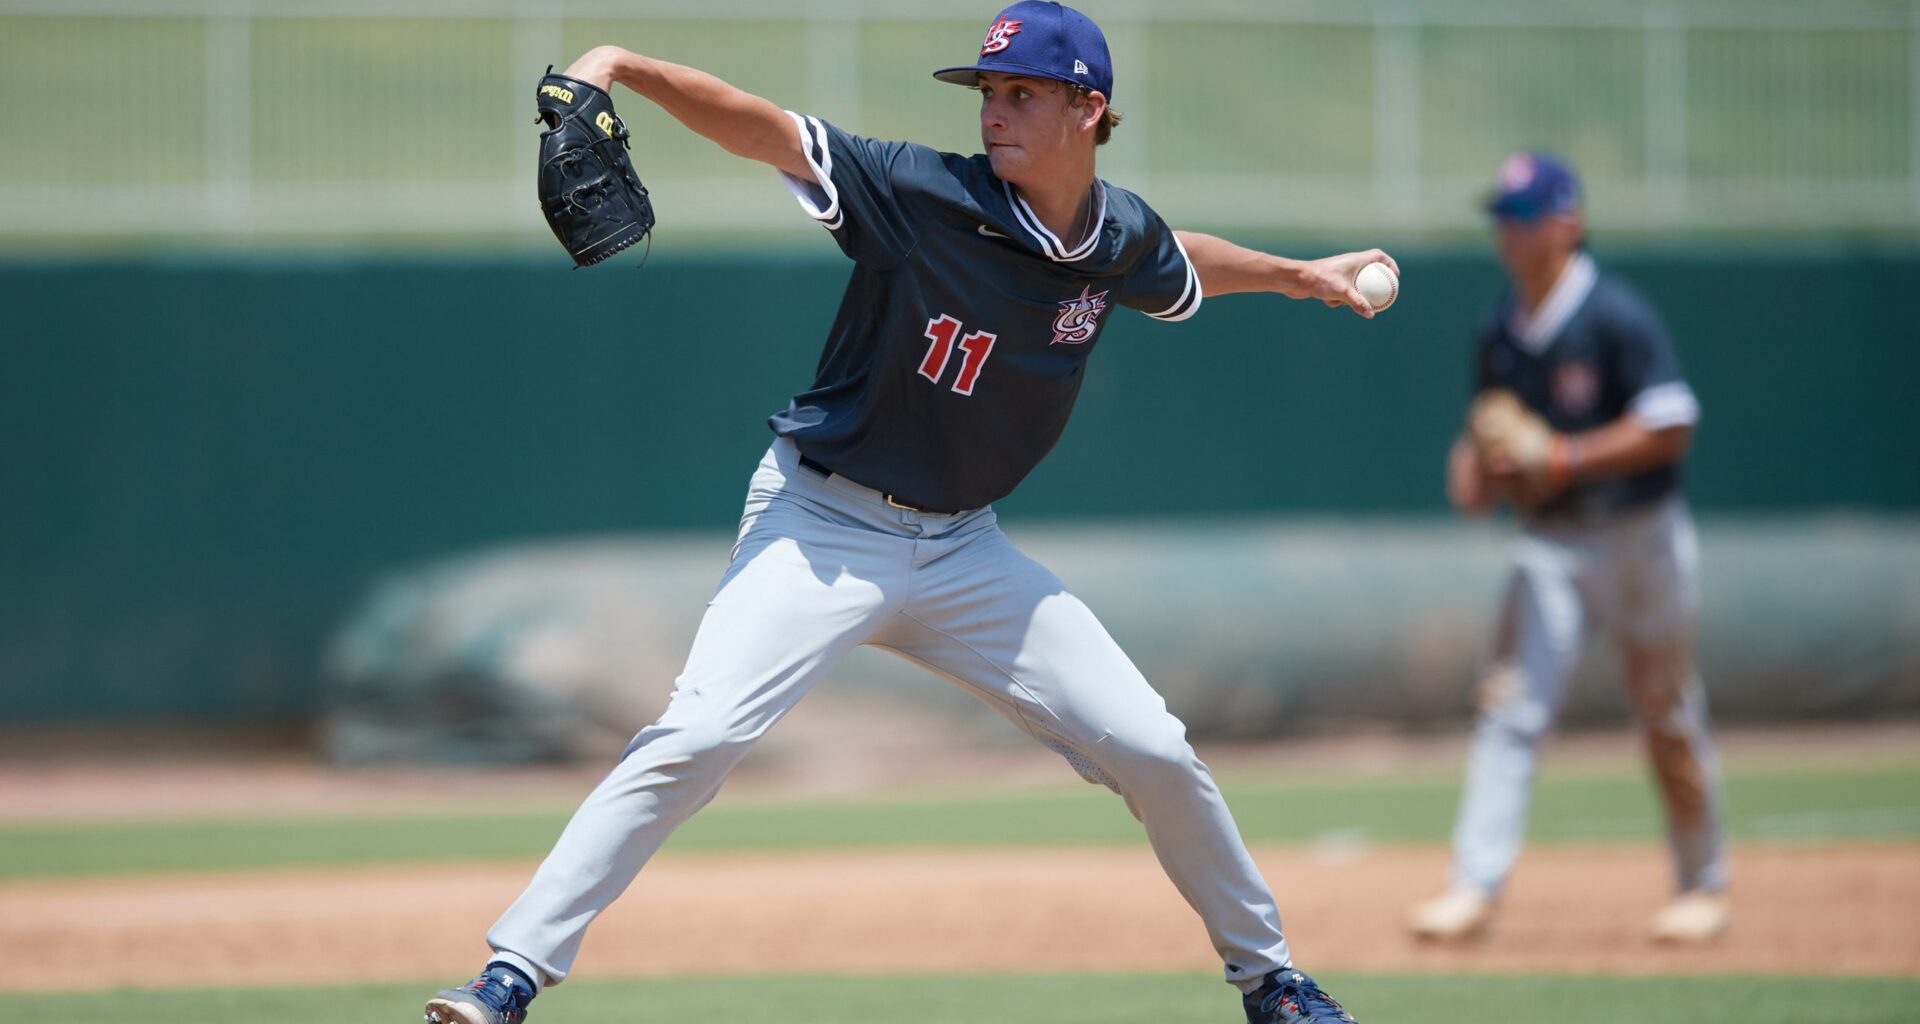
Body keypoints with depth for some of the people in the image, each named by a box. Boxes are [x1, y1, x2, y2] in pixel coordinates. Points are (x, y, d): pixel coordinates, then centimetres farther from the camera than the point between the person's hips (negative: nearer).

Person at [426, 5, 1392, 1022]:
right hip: (823, 527, -5)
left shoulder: (1121, 236, -2)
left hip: (963, 548, 5)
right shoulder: (924, 195, -18)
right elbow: (760, 128, -29)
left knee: (1152, 750, 3)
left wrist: (1302, 276, 37)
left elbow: (1179, 266, 24)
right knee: (697, 737, -23)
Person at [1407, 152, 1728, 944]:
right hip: (1548, 543, 4)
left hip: (1638, 536, -4)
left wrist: (1563, 460, -23)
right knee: (1510, 706, -11)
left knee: (1668, 716, 8)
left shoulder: (1616, 317, -14)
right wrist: (1474, 469, -4)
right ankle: (1475, 886, -16)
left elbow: (1669, 427, -18)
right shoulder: (1501, 330, 6)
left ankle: (1704, 885, 24)